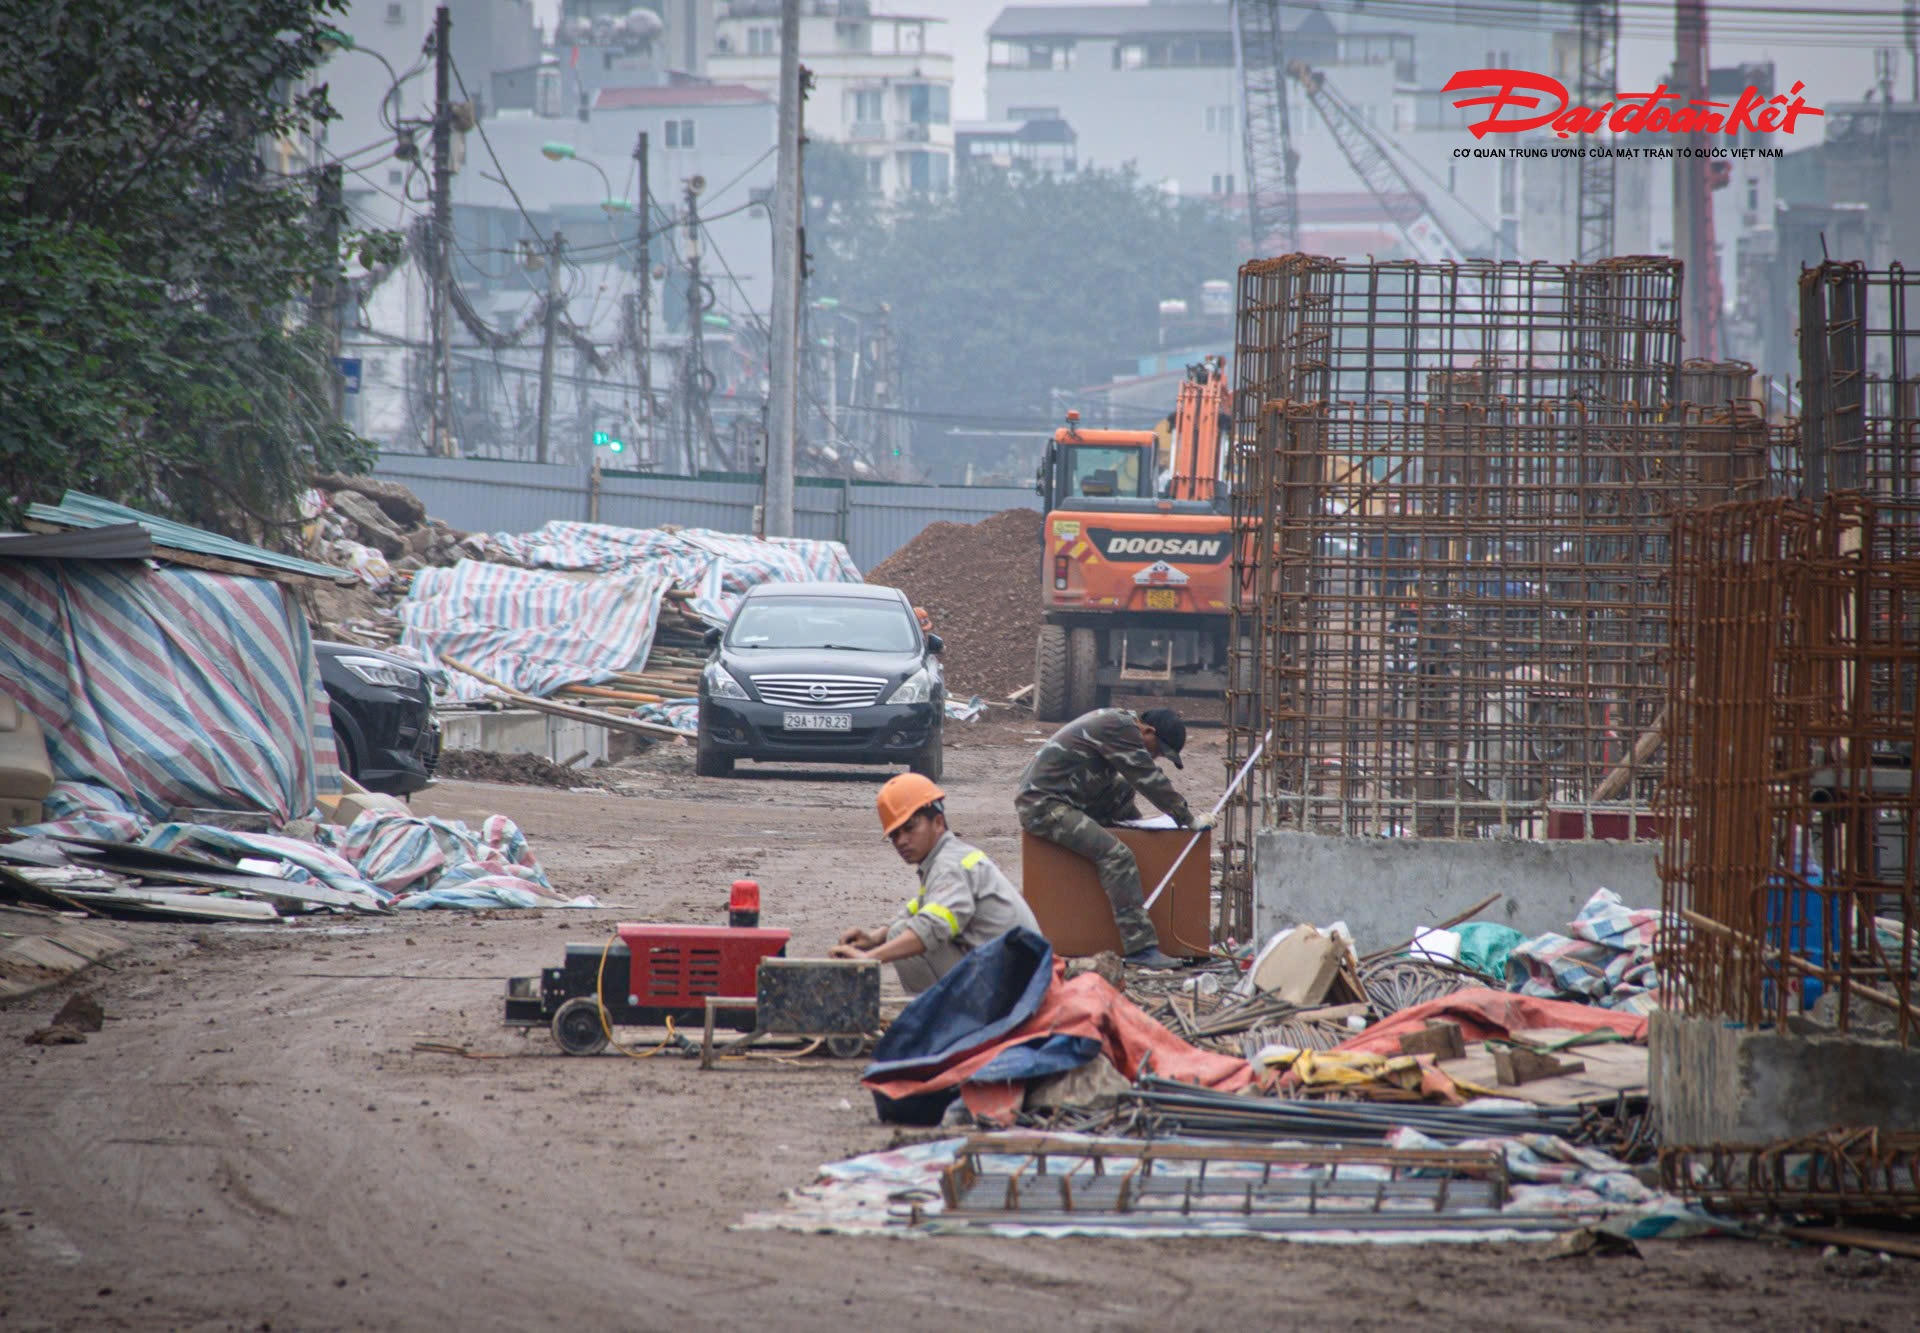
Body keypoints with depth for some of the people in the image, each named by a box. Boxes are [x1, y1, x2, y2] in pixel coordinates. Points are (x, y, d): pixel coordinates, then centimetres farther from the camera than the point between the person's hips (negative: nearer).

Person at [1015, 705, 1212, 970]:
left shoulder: (1118, 723, 19)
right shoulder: (1119, 728, -14)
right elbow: (1149, 780, -15)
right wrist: (1189, 821, -9)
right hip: (1044, 806, -11)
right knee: (1116, 856, -22)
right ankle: (1140, 947, -27)